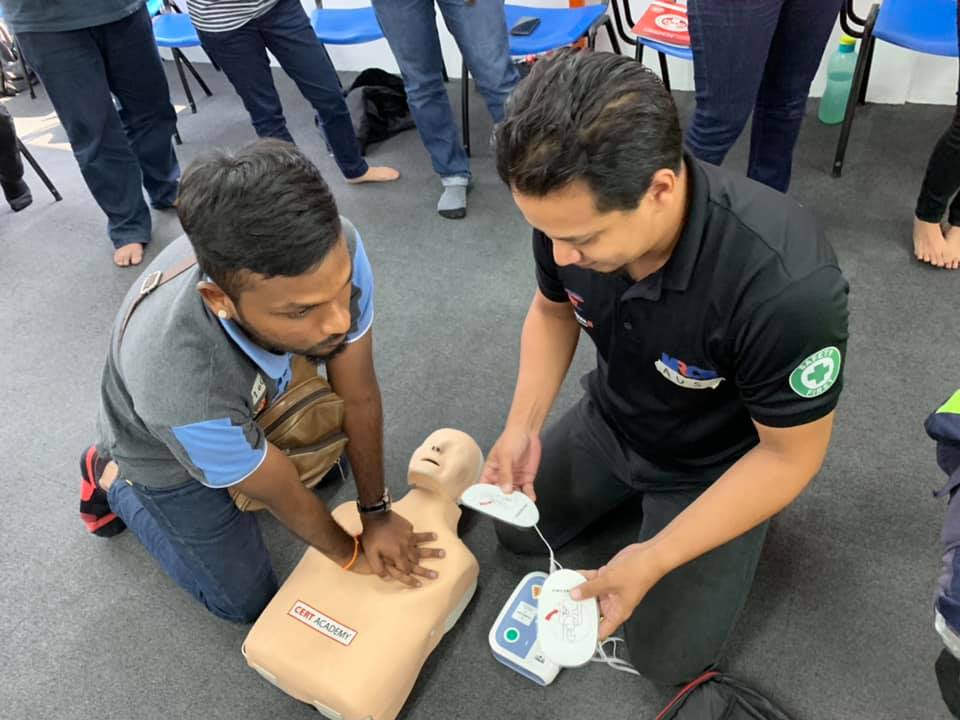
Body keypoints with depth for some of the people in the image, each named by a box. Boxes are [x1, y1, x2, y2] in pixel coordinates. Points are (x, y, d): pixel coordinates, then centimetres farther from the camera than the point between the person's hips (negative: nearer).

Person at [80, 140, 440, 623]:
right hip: (164, 446, -4)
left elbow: (358, 397, -21)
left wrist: (376, 513, -9)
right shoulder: (183, 387, -46)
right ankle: (113, 480, 24)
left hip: (256, 396, 4)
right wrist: (352, 554, -8)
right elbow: (282, 496, -26)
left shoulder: (334, 251, -37)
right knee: (249, 601, 11)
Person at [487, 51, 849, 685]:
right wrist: (523, 426, -13)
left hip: (717, 465, -4)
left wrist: (654, 558, -26)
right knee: (519, 529, 16)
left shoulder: (787, 287, -42)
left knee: (666, 656, 2)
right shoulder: (574, 210, -24)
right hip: (611, 420, 5)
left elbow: (791, 455, -25)